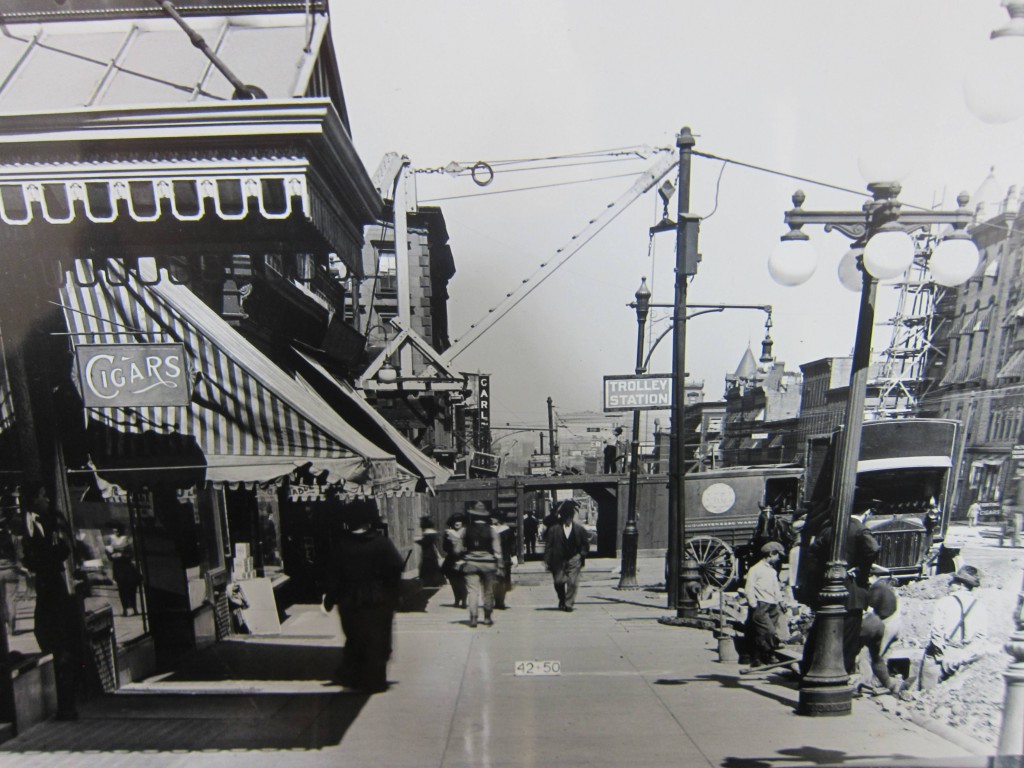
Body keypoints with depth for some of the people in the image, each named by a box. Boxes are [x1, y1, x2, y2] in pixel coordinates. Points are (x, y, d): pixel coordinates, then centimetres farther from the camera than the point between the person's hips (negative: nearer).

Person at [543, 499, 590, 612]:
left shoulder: (579, 529, 2)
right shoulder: (554, 529, -2)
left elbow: (585, 545, 10)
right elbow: (548, 546, -3)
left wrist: (581, 556, 0)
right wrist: (547, 561, -7)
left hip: (573, 560, 0)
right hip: (558, 560, 0)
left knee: (572, 582, -8)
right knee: (559, 582, 5)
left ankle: (569, 604, 4)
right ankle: (562, 602, 29)